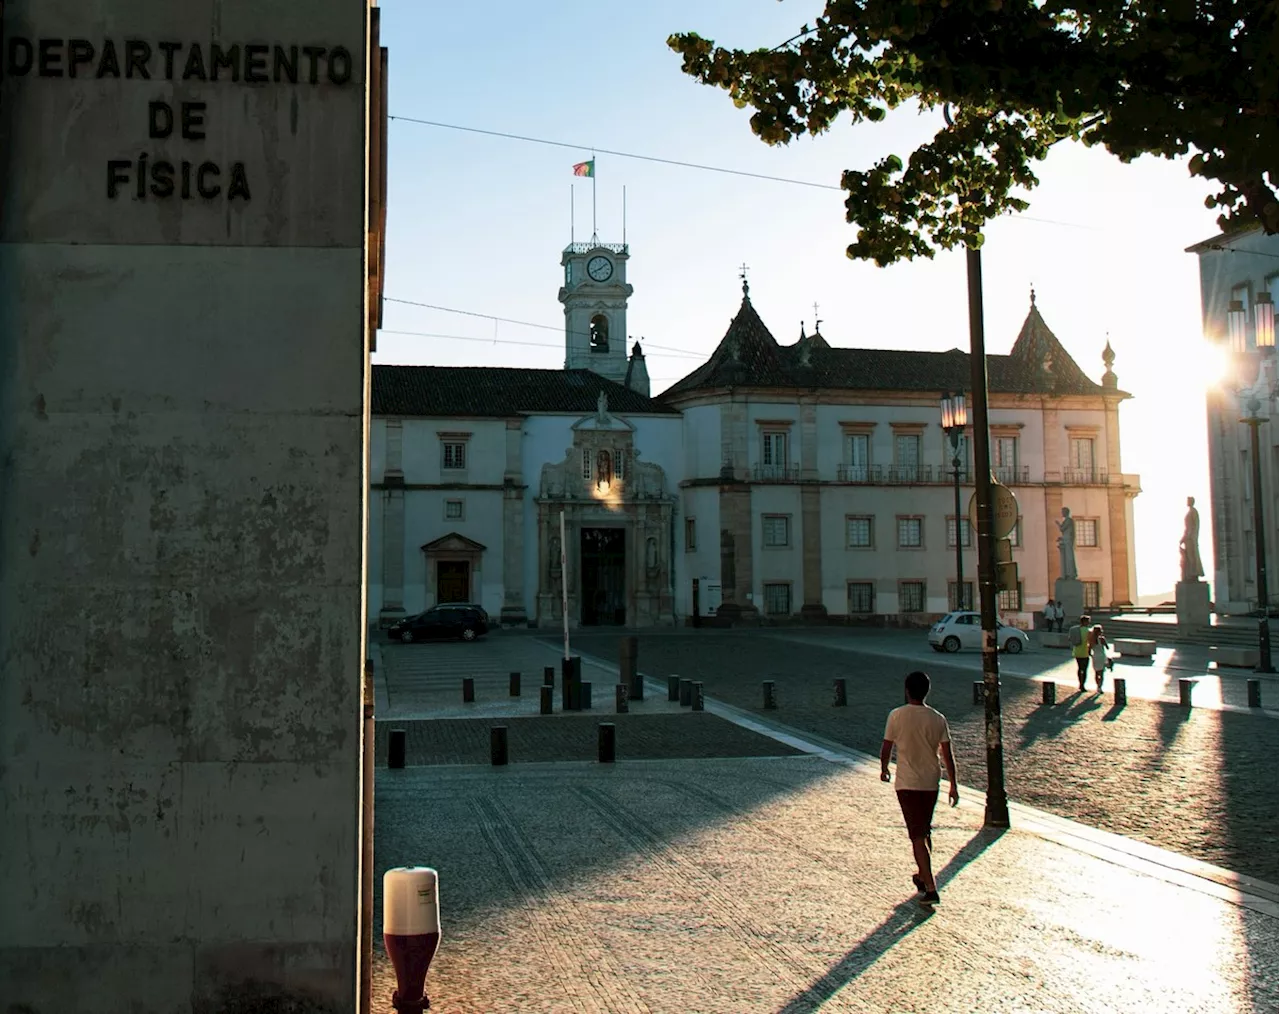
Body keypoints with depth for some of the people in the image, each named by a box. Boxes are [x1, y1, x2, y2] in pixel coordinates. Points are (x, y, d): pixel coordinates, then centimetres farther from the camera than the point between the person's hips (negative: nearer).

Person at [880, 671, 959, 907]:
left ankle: (930, 889, -11)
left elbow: (886, 748, -2)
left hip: (907, 784, -4)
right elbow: (947, 756, -2)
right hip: (931, 783, 4)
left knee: (918, 836, -4)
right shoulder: (938, 719, -4)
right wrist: (953, 786, 7)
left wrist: (884, 769, 17)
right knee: (925, 832, 22)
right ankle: (923, 876, 36)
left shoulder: (896, 716, -11)